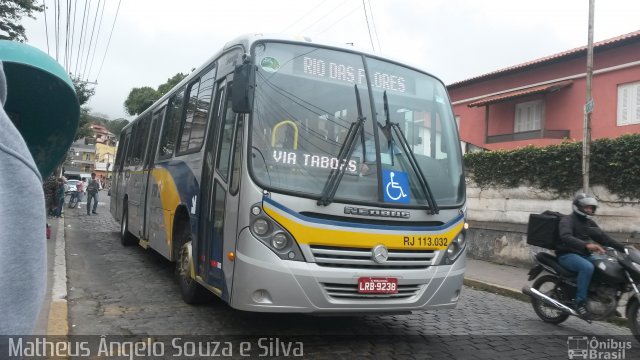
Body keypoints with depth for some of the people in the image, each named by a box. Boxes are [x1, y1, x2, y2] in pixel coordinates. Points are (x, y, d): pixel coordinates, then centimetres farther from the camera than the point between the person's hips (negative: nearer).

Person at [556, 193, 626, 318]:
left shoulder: (590, 223, 19)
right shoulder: (568, 220, -9)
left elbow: (603, 237, 16)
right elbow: (566, 237, -28)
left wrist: (623, 248, 2)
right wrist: (586, 245, -44)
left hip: (584, 255, 8)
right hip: (567, 255, -8)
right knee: (587, 267, -35)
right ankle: (580, 302, -29)